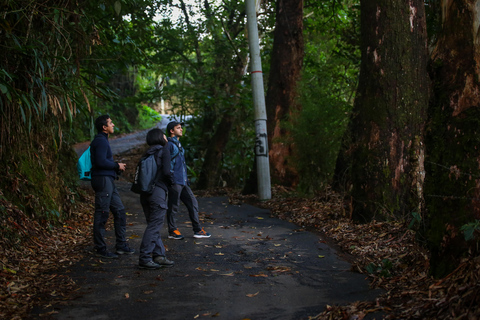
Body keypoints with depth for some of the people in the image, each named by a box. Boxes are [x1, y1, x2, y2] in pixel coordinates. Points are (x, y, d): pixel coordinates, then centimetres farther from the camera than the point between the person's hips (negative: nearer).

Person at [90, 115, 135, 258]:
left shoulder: (103, 140, 20)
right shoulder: (101, 141, -12)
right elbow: (101, 162, -23)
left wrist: (116, 167, 9)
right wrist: (117, 166, -10)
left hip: (108, 181, 11)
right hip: (102, 180, -11)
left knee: (119, 211, 12)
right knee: (101, 215, -4)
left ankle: (121, 245, 18)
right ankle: (101, 249, 3)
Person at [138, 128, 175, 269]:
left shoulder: (148, 153, 16)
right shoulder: (164, 150, -4)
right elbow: (166, 172, -13)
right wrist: (171, 181, 6)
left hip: (145, 192, 8)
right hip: (158, 191, -7)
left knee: (153, 225, 13)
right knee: (154, 225, -5)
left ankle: (159, 255, 15)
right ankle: (144, 258, -6)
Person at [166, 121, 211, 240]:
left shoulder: (178, 144, 21)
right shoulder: (169, 144, -9)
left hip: (182, 181, 9)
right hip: (174, 181, -9)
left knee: (193, 203, 7)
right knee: (173, 206, 0)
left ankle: (197, 230, 12)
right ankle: (172, 231, 11)